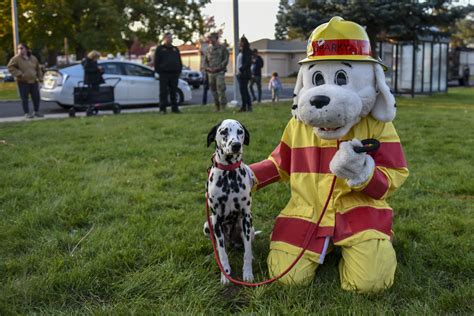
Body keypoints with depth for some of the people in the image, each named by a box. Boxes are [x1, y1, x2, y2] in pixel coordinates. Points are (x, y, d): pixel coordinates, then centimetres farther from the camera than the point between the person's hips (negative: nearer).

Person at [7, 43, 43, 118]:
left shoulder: (33, 58, 10)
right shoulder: (16, 58, -5)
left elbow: (38, 68, 20)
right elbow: (10, 67, -9)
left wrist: (39, 77, 11)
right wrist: (19, 74, -15)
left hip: (34, 81, 4)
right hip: (23, 82, -4)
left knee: (36, 97, 6)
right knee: (24, 98, -2)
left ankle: (36, 112, 20)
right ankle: (27, 113, 6)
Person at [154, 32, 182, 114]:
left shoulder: (175, 49, 18)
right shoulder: (160, 49, 5)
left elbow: (179, 61, 19)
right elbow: (156, 62, 1)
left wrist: (179, 70, 9)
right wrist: (158, 71, -8)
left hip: (174, 73, 4)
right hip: (164, 73, -4)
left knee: (174, 92, 7)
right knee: (163, 92, -4)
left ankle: (175, 108, 12)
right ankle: (162, 109, -2)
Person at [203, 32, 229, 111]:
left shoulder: (222, 48, 2)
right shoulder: (208, 49, 15)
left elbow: (226, 60, -4)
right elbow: (205, 61, 16)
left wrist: (217, 68, -15)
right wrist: (207, 68, -5)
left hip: (219, 72, -5)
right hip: (210, 73, 5)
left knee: (221, 90, -14)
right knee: (213, 90, 6)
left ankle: (223, 107, -12)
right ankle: (217, 107, 12)